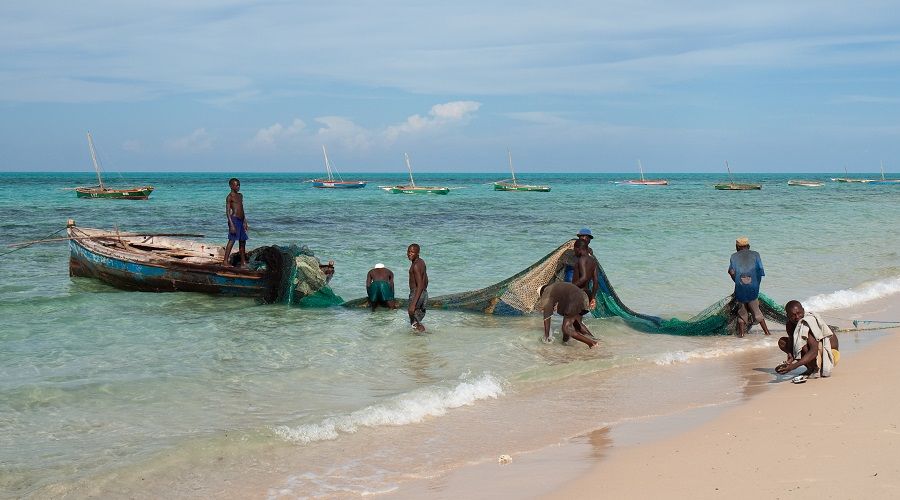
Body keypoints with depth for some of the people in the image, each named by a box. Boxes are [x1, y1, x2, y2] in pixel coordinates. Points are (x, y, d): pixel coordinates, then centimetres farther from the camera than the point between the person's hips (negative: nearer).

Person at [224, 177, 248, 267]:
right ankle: (226, 261, -10)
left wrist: (245, 222, 20)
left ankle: (243, 262, 12)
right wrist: (231, 224, -20)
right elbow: (227, 211, -12)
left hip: (241, 220, 8)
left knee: (242, 241, 8)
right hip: (234, 219, -8)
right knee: (232, 240, -11)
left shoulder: (240, 195, 17)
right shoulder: (230, 197, -7)